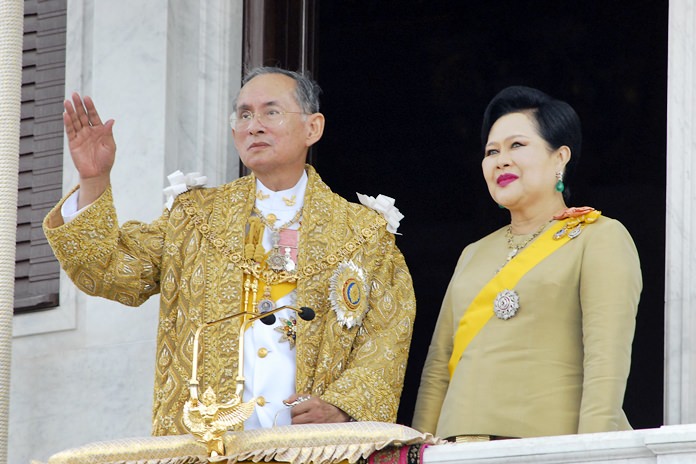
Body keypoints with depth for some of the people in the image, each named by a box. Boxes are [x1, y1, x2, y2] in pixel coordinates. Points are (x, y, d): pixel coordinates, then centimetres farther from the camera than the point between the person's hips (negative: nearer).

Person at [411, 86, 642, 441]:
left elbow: (607, 361, -9)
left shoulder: (600, 239, 3)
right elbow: (438, 368, 19)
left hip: (550, 448, -5)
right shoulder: (474, 255, 22)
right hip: (464, 450, 6)